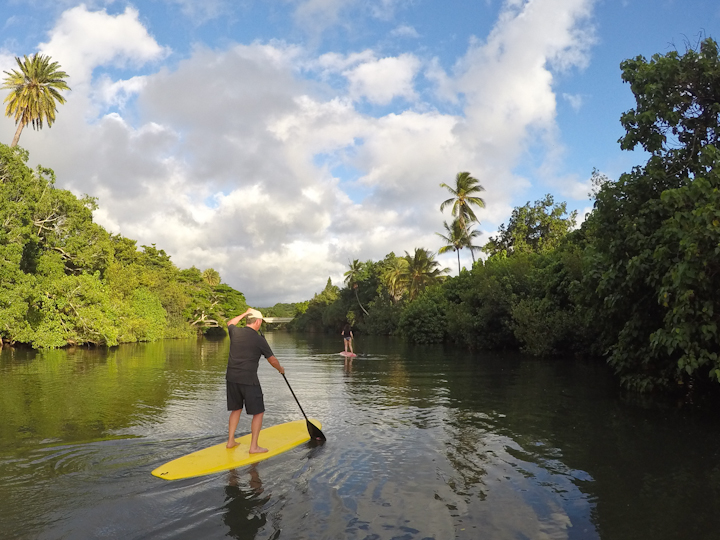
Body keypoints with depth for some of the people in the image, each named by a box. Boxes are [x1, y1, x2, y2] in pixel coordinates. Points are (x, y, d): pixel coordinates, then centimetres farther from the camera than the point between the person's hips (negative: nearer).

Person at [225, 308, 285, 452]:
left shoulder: (235, 332, 2)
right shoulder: (259, 339, -10)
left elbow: (230, 323, 30)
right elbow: (272, 360, 1)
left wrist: (245, 313, 34)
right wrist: (281, 369, 20)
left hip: (231, 378, 6)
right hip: (249, 380, -6)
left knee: (236, 409, 21)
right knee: (258, 412, 5)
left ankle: (230, 441, 26)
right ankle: (253, 447, 6)